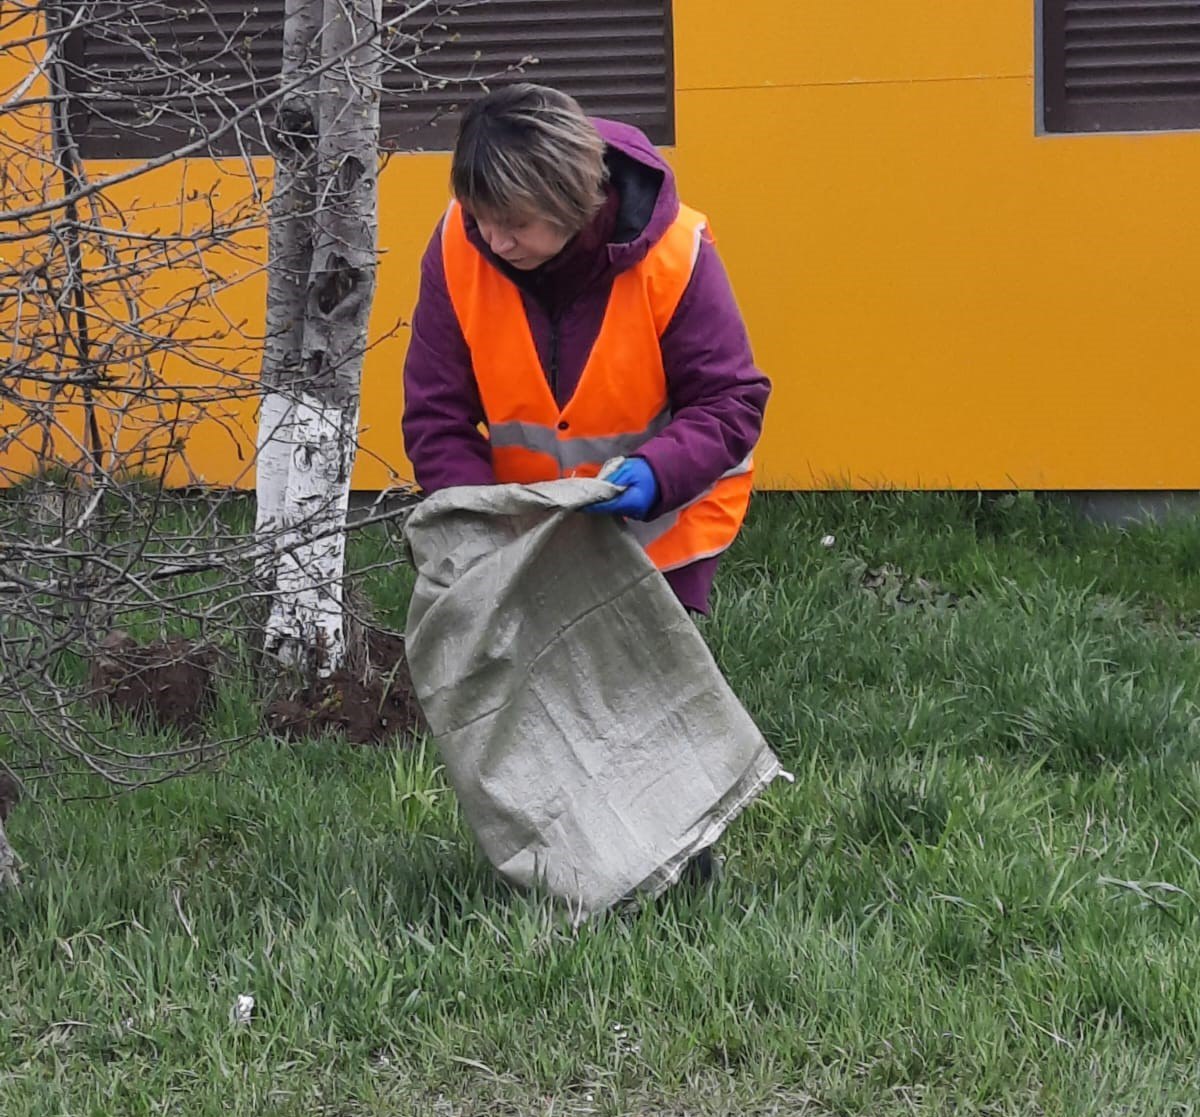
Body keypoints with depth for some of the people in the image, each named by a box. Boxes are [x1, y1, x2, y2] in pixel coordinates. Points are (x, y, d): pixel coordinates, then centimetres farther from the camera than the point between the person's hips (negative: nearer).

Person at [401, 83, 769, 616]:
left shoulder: (672, 254, -25)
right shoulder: (457, 251, -19)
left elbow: (729, 403, -18)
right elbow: (436, 418, -13)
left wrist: (657, 474, -38)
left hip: (661, 525, -2)